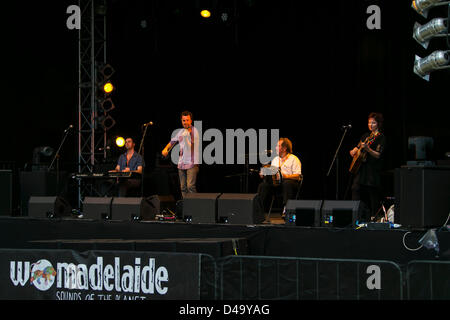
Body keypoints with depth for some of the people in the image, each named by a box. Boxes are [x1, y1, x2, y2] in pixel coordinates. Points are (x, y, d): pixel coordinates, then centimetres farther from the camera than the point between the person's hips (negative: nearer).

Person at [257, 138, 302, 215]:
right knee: (263, 185, -22)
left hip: (289, 181, -5)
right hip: (275, 182, 5)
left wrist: (285, 176, -25)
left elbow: (297, 176, -8)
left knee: (287, 184, -41)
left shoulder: (293, 159, 2)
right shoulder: (275, 159, 24)